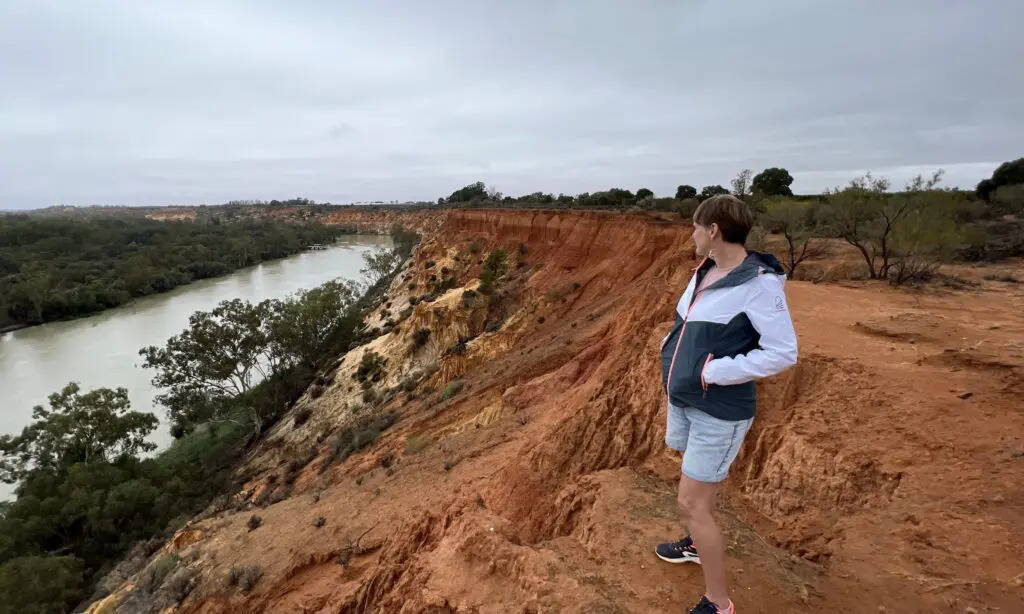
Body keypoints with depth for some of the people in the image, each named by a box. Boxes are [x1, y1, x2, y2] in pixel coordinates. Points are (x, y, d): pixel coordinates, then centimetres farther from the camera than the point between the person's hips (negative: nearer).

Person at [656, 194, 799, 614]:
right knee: (696, 489, 26)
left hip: (719, 412, -8)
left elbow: (783, 353, -21)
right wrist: (670, 350, 2)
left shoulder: (759, 284, -21)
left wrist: (711, 372, -22)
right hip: (684, 401, 8)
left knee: (692, 504, -2)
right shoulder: (704, 273, 3)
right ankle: (698, 545, 51)